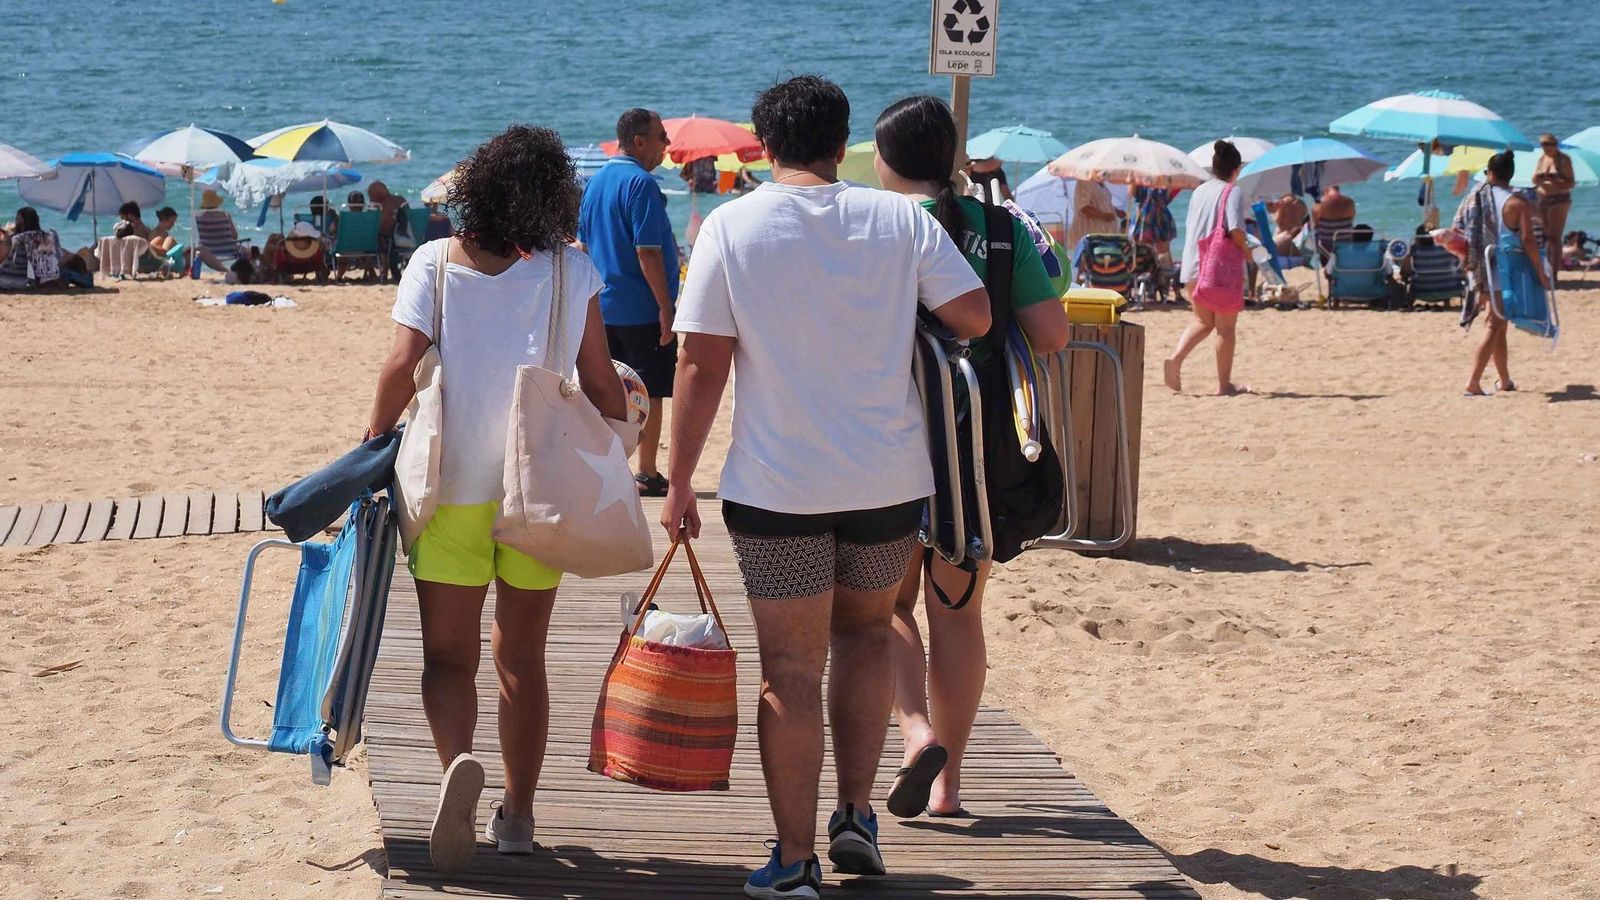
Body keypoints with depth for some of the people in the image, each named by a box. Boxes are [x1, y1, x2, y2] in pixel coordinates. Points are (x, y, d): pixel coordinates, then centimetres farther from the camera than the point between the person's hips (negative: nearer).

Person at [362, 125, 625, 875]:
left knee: (448, 653, 5)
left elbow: (404, 363, -11)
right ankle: (517, 815, 19)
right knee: (522, 656, 15)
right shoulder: (572, 271, -1)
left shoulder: (435, 263, -3)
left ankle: (457, 763, -24)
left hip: (451, 482, -1)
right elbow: (600, 384, -1)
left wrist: (373, 447, 0)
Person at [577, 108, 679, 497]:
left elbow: (584, 244, 16)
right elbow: (648, 252, -20)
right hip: (642, 310, -8)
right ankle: (647, 475, 3)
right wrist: (666, 306, -17)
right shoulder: (640, 184, -15)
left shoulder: (595, 182, 11)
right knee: (649, 393, 0)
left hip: (602, 308, 8)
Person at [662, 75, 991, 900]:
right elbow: (975, 317, -3)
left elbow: (701, 367, -7)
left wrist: (678, 480, 0)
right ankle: (857, 814, 16)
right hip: (889, 480, 2)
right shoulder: (901, 220, -2)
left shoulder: (731, 226, -6)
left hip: (777, 487, -2)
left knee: (791, 668, 5)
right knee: (866, 630, 24)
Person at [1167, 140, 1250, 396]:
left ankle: (1176, 358, -7)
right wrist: (1246, 251, -2)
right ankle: (1224, 384, 10)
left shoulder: (1199, 192, 11)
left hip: (1195, 267, 6)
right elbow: (1236, 230, -21)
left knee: (1202, 321, 18)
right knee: (1225, 327, 5)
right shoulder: (1232, 192, -9)